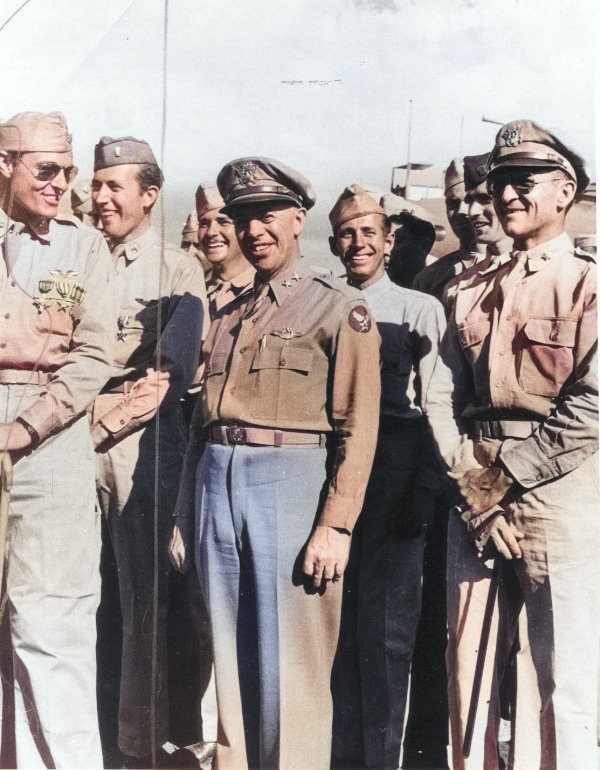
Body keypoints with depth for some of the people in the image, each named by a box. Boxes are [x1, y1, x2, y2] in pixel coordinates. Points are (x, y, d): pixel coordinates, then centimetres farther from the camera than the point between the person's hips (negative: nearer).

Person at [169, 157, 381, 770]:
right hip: (216, 486, 6)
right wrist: (183, 517, 13)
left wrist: (336, 525, -15)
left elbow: (357, 427, -7)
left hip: (293, 482, -5)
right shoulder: (228, 318, 19)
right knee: (232, 657, 11)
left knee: (290, 666, -1)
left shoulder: (340, 309, 1)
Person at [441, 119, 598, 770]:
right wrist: (471, 489, -5)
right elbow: (450, 405, 10)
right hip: (478, 504, 5)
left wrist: (498, 483, -11)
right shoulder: (472, 297, 15)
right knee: (468, 673, 10)